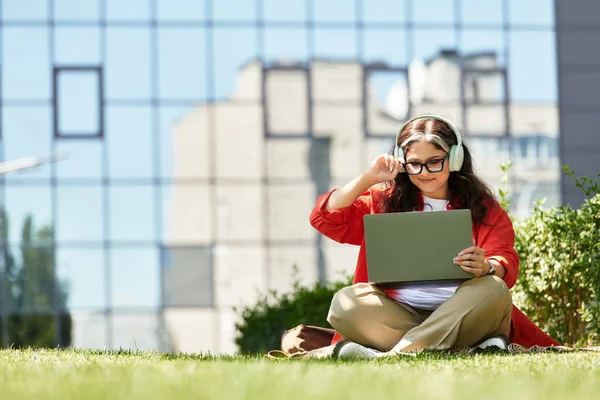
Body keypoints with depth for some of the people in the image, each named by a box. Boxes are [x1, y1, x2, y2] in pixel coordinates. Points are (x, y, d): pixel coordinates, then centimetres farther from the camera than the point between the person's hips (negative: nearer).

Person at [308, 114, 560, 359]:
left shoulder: (483, 208, 13)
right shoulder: (385, 201, 16)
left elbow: (506, 262, -1)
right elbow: (325, 219, 7)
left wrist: (485, 268, -25)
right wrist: (368, 178, -1)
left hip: (457, 313, 0)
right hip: (398, 315, 1)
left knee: (492, 289, -32)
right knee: (345, 303, -29)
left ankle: (395, 354, -42)